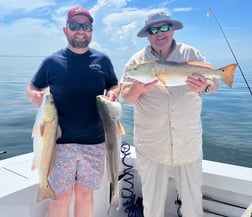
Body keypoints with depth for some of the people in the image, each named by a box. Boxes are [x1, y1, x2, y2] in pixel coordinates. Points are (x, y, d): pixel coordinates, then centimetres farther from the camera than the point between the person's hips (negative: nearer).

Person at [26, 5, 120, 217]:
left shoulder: (102, 60, 6)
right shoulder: (52, 61, 2)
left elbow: (115, 86, 16)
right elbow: (31, 88, 9)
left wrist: (112, 93, -8)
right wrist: (34, 95, -14)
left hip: (94, 142, 2)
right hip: (60, 142, -1)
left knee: (85, 193, 14)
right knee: (61, 195, 6)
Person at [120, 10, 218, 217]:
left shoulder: (192, 54, 1)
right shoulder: (138, 60, 0)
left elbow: (213, 83, 4)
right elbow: (126, 96, -2)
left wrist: (205, 86, -20)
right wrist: (137, 89, -25)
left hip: (189, 145, 1)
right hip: (151, 147, 0)